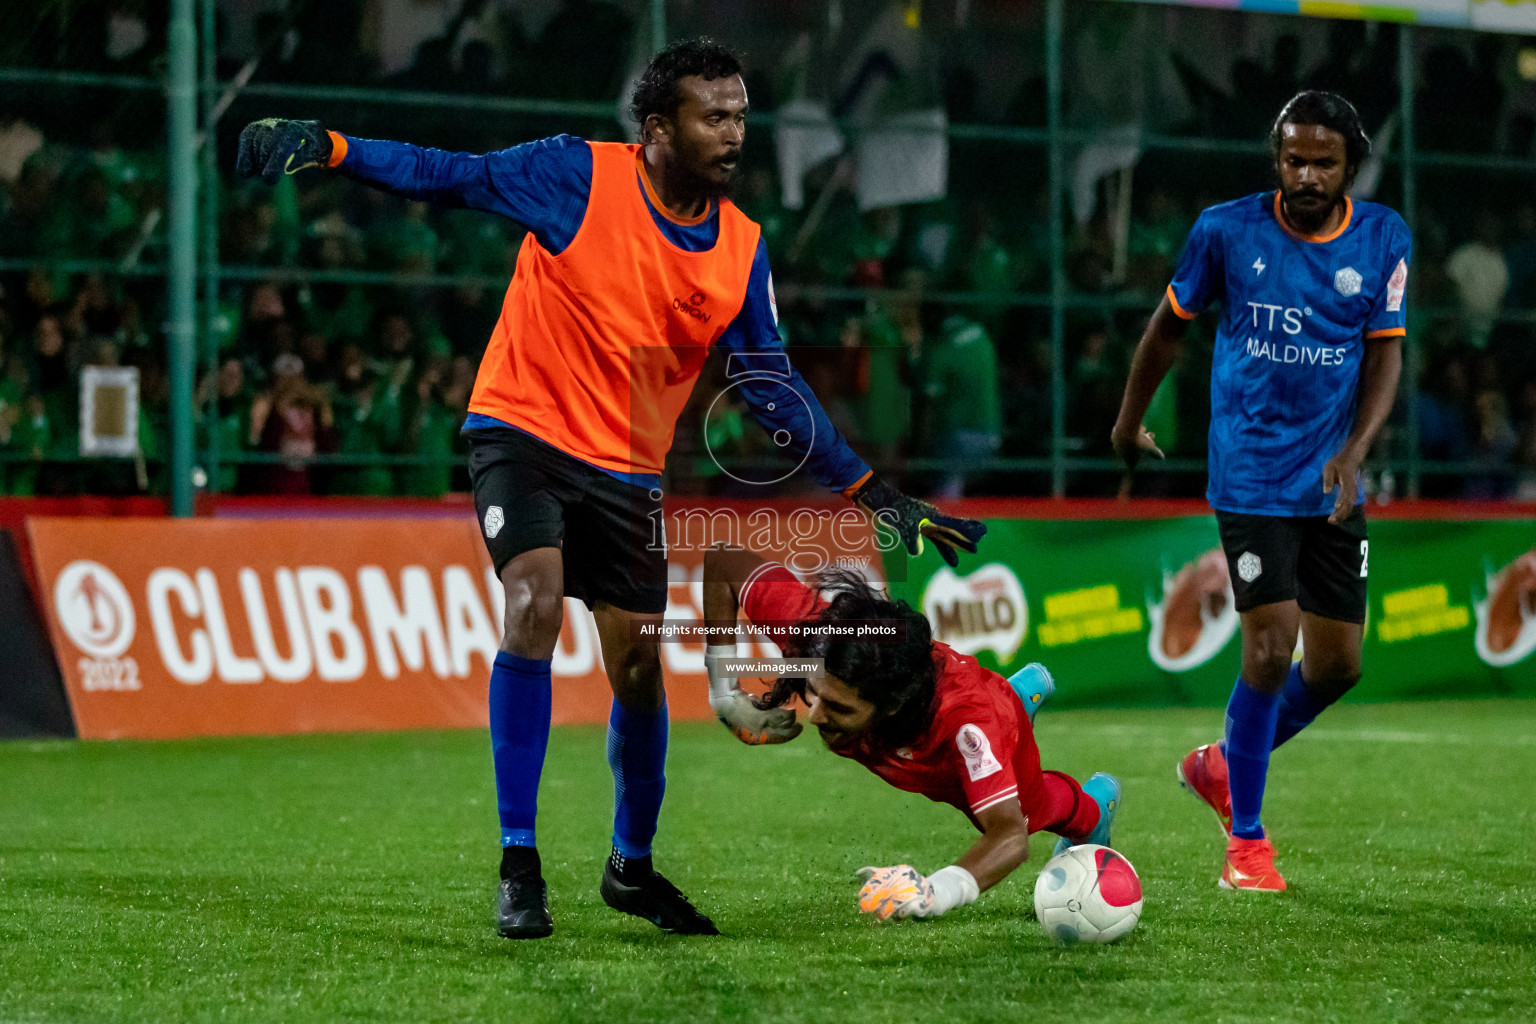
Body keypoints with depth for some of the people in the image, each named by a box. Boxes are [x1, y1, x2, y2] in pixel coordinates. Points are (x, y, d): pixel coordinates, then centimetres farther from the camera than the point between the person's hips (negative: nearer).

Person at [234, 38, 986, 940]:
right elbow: (447, 176, -12)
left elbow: (775, 391, 4)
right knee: (536, 607, -25)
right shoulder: (577, 175, -13)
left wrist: (875, 495, 1)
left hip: (629, 469, 4)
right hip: (526, 429, -4)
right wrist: (326, 148, -26)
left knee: (639, 671, 4)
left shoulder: (742, 248, -1)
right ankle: (519, 866, -18)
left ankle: (633, 867, 28)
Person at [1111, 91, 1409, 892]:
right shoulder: (1226, 231, -6)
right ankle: (1245, 840, 3)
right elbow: (1171, 322, 8)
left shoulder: (1384, 240, 0)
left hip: (1332, 483, 4)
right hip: (1250, 475, -4)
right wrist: (1129, 421, 19)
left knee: (1337, 665, 7)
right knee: (1271, 649, -13)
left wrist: (1355, 449, -16)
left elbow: (1385, 352, 0)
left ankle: (1223, 765, 33)